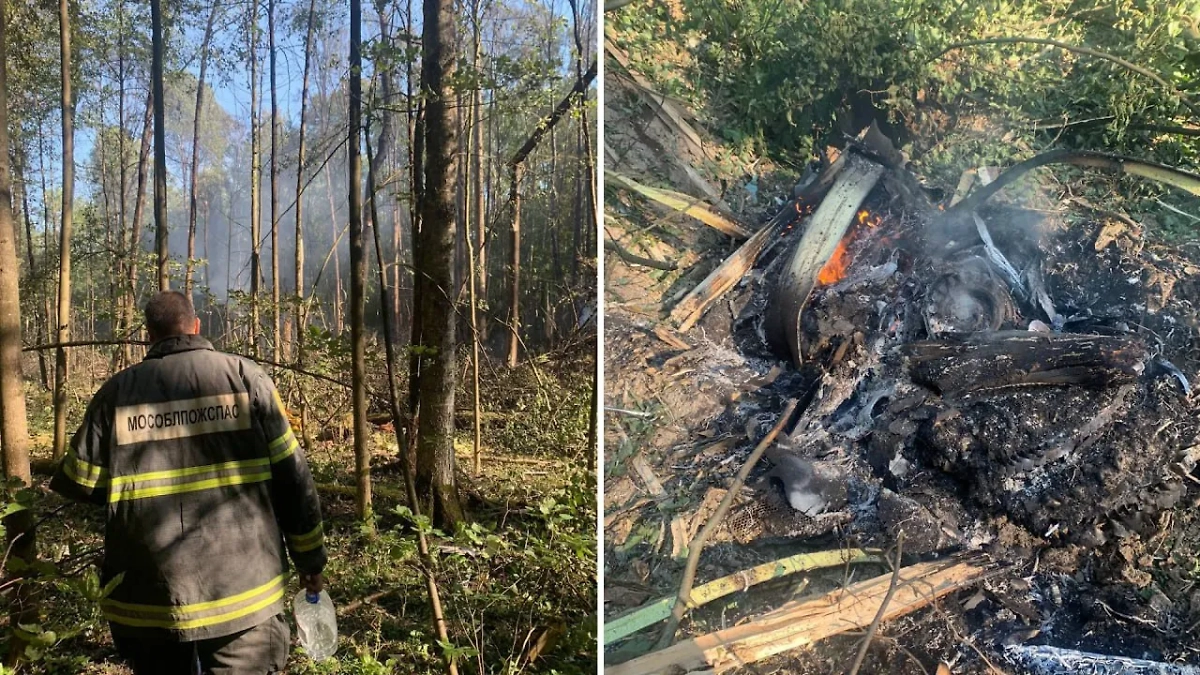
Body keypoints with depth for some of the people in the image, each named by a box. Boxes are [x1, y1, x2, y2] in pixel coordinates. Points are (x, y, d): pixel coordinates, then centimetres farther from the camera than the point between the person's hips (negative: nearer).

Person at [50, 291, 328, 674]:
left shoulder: (118, 391, 1)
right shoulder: (244, 376, -3)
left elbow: (80, 483, 5)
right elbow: (291, 478, -5)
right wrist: (310, 558, 4)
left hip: (147, 603, 3)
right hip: (242, 594, -2)